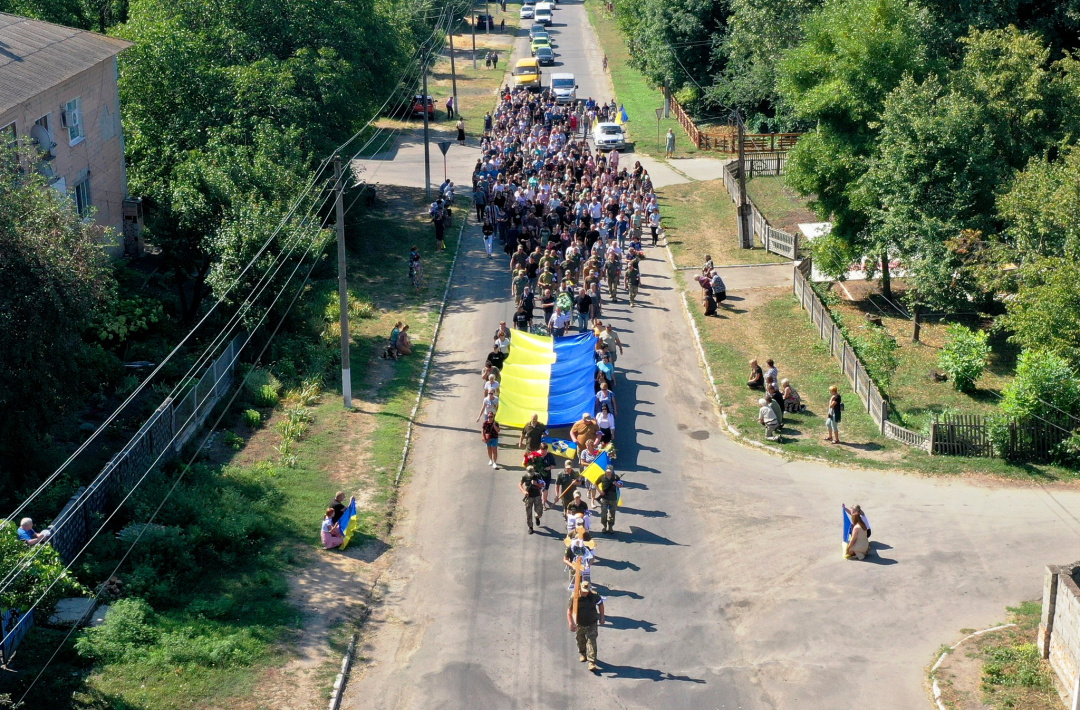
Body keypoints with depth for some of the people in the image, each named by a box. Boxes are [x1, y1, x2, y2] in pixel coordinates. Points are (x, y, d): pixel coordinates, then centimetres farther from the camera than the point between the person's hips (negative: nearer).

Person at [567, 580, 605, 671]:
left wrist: (602, 618, 7)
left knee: (592, 643, -9)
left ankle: (592, 663, -10)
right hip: (580, 625, 1)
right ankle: (583, 654, 50)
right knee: (581, 641, 20)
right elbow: (569, 611, -12)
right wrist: (571, 624, -19)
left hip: (592, 625, -1)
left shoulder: (594, 596, -13)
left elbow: (600, 604, 6)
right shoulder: (575, 598, -17)